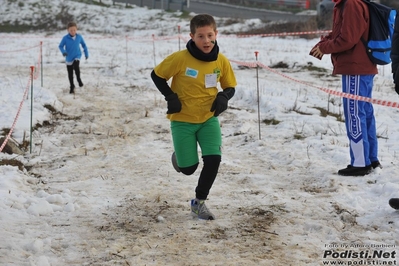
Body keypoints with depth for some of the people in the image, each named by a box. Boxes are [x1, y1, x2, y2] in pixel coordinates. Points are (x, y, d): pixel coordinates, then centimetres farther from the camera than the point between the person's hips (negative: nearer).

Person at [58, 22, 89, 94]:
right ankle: (72, 87, 27)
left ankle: (79, 79, -7)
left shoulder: (79, 37, -6)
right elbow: (60, 46, -7)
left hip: (77, 56, -1)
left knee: (76, 66, -31)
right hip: (69, 58, 1)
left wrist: (86, 53, 16)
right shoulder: (65, 38, -13)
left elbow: (84, 45, 9)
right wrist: (63, 52, -27)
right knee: (70, 74, 8)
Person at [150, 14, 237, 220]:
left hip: (208, 119, 2)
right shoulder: (180, 58, -20)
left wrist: (223, 97, -18)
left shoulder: (221, 61, -11)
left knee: (213, 160, -15)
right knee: (188, 168, 0)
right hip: (182, 120, -2)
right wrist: (171, 98, -19)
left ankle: (199, 202, 7)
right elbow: (156, 76, -7)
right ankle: (179, 155, 40)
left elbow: (230, 87, 5)